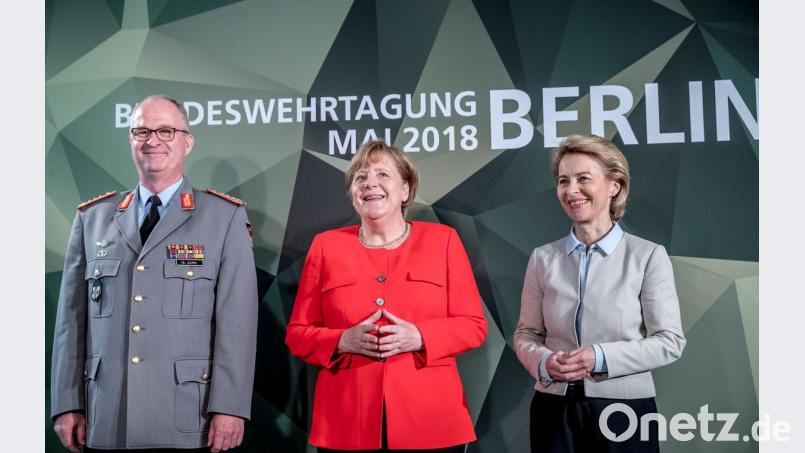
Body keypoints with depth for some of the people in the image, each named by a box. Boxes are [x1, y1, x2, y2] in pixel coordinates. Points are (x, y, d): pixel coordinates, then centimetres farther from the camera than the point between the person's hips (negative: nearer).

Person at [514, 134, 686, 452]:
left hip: (624, 410, -2)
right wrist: (543, 362, -14)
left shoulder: (648, 256, -5)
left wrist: (602, 357, -18)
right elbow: (526, 334, 7)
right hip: (554, 410, 2)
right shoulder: (543, 258, 3)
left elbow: (670, 340, -6)